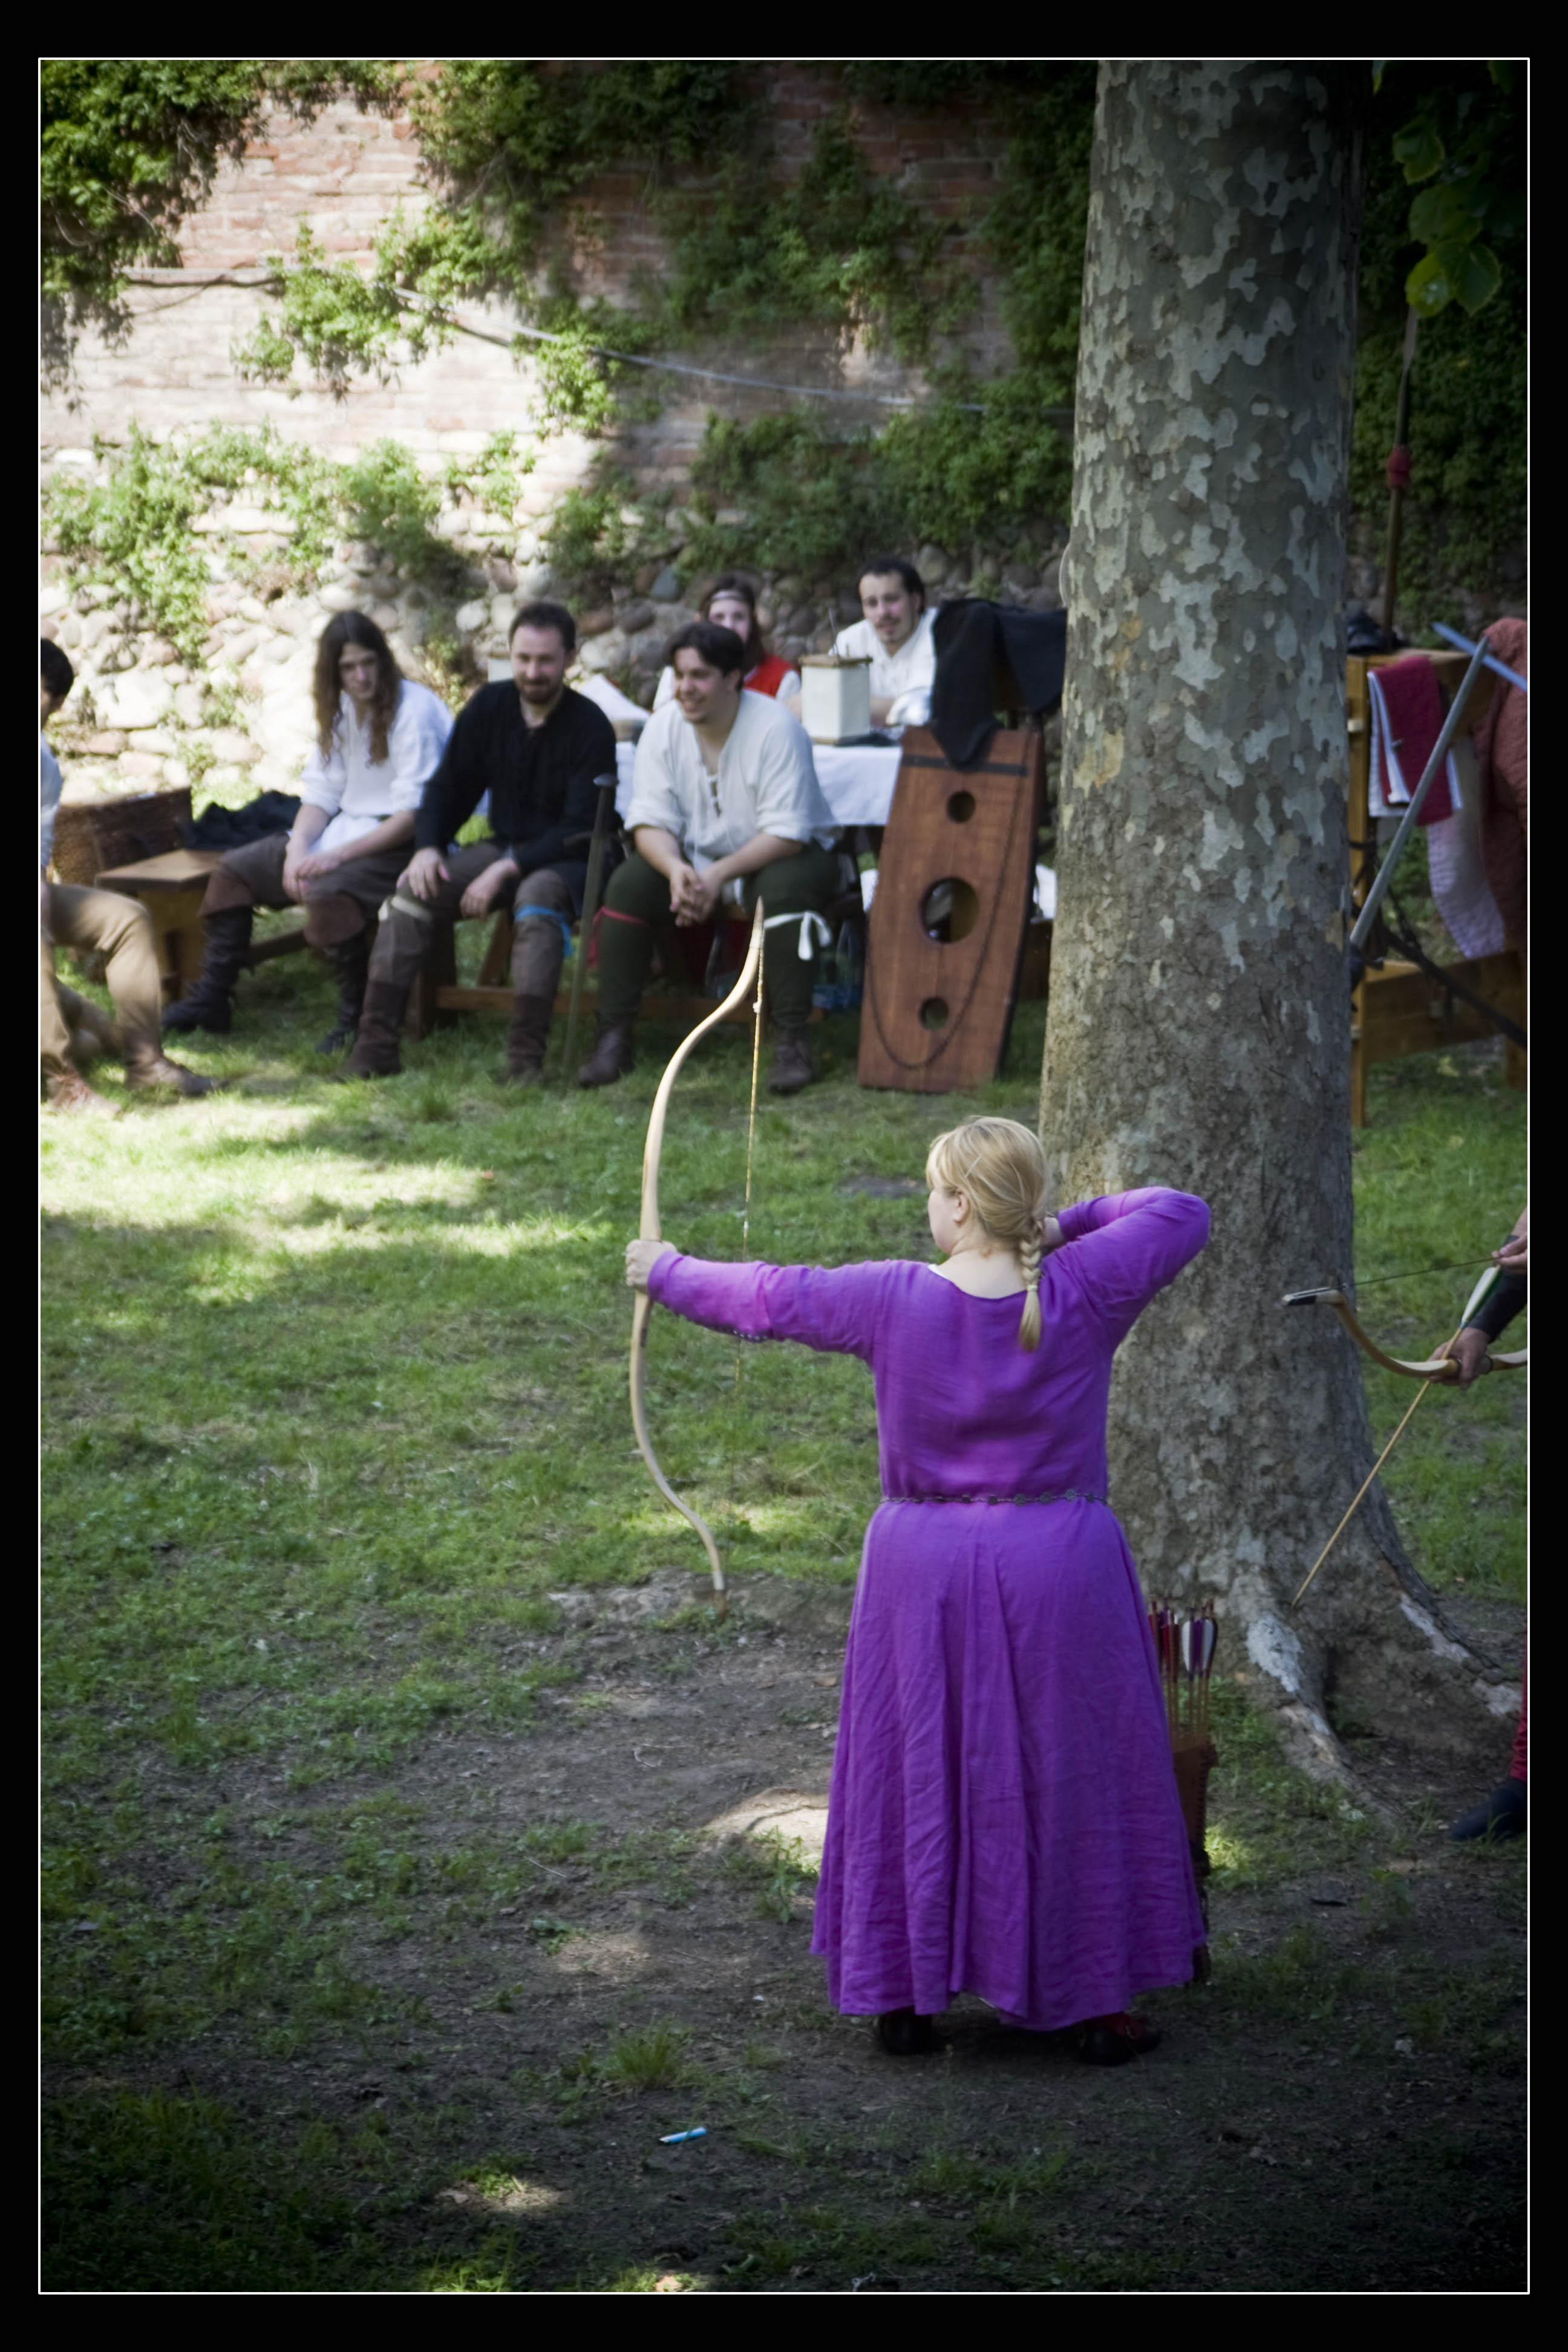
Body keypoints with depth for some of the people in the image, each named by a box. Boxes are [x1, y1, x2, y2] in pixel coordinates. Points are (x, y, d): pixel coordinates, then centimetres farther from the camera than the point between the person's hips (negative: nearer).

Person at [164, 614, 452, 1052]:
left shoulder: (413, 711, -17)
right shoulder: (340, 709, 8)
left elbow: (414, 816, -21)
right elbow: (320, 793, 7)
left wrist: (338, 855, -26)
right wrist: (297, 851, -13)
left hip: (401, 841, -9)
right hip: (347, 829, 9)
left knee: (326, 892, -36)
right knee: (235, 869, 5)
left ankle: (356, 1017, -19)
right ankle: (211, 1001, 11)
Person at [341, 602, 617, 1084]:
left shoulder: (590, 727, -12)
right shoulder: (490, 707, 4)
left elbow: (580, 828, -17)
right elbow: (449, 786, 11)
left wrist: (509, 868, -26)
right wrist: (427, 847, -8)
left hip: (567, 860, -5)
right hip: (504, 848, 5)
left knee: (537, 896, -39)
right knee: (413, 890, -17)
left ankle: (526, 1058, -43)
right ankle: (376, 1045, -21)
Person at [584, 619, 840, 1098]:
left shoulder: (776, 728, -21)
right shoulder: (663, 727, -7)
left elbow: (787, 833, -23)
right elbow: (650, 822, -9)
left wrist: (719, 875, -34)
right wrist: (676, 869, -31)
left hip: (777, 855, -4)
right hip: (696, 857, 4)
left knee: (782, 889, -37)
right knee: (628, 884, -21)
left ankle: (790, 1042, -30)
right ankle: (614, 1037, -16)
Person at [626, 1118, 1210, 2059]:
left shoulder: (893, 1301, -10)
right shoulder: (1085, 1293, -9)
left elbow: (766, 1297, 3)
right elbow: (1182, 1213, 4)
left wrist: (667, 1270, 20)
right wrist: (1061, 1228, 6)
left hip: (925, 1567, 0)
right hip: (1058, 1567, 0)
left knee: (917, 1773, 13)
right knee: (1072, 1778, 10)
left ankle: (905, 1997, 22)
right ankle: (1095, 2002, 17)